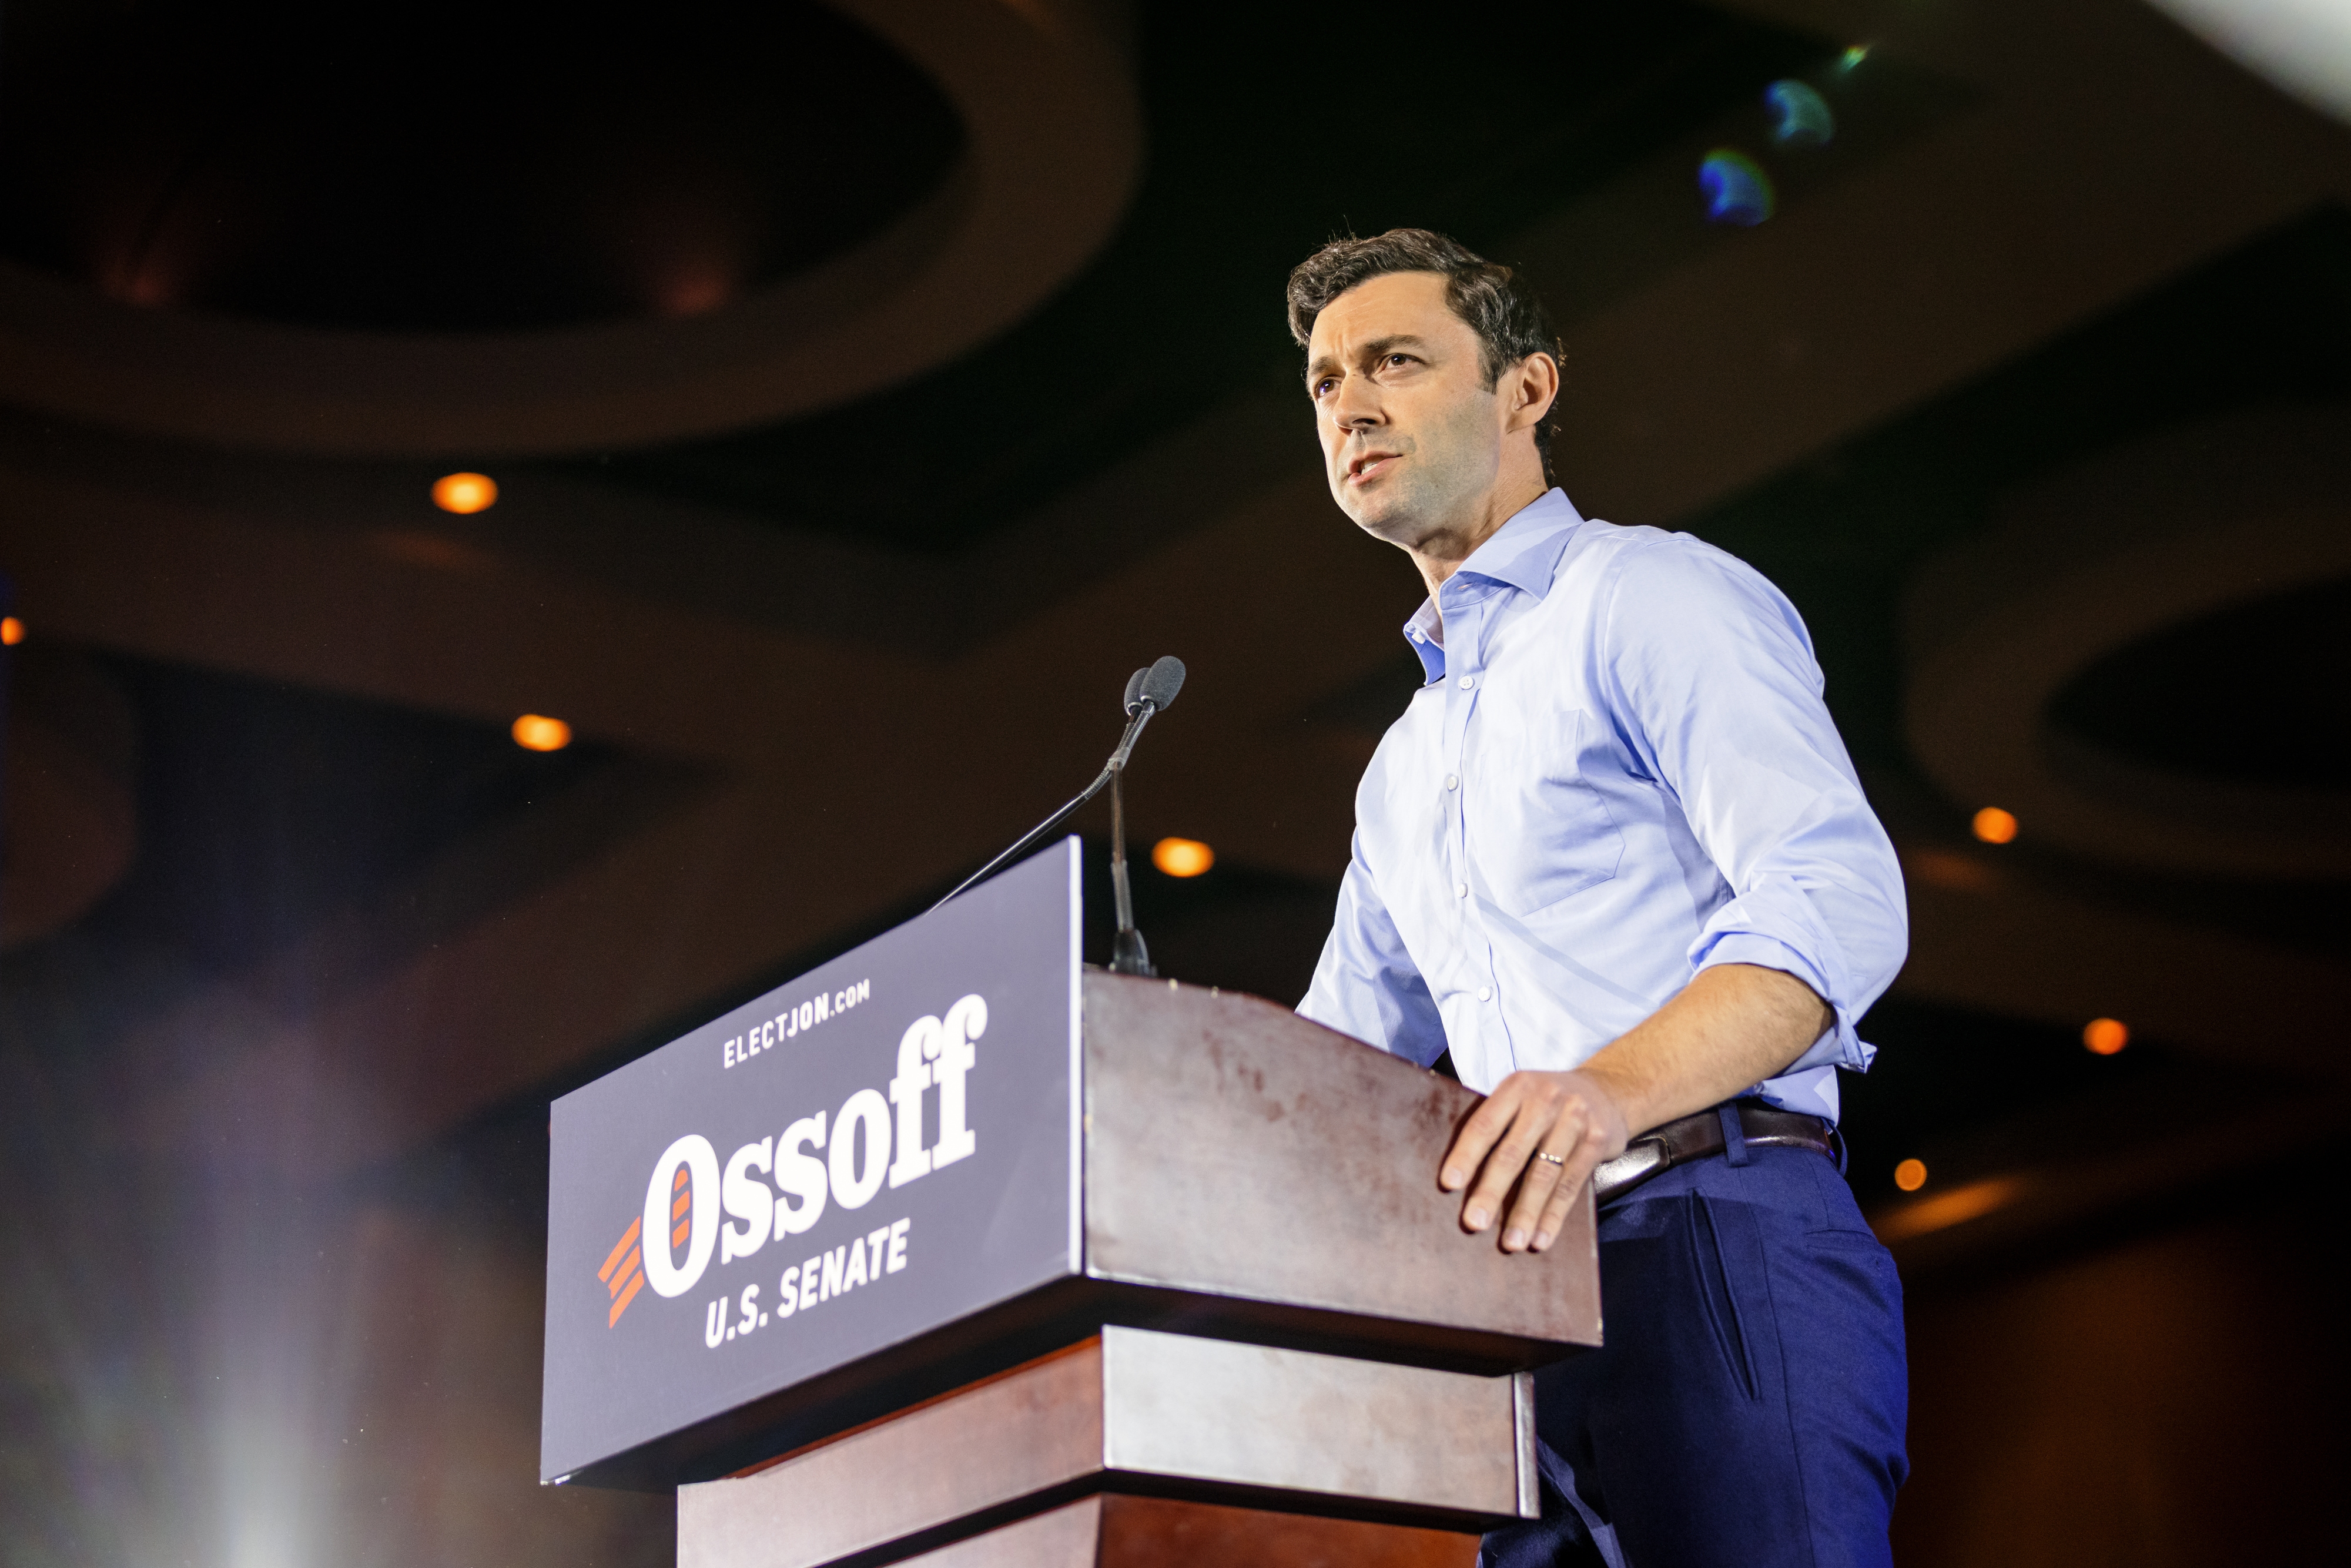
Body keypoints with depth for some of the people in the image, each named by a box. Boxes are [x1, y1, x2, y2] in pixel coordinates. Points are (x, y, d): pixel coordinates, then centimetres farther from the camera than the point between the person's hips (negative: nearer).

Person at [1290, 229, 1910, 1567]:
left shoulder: (1654, 595, 2)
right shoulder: (1404, 766, 29)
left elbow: (1838, 900, -12)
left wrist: (1613, 1088, -29)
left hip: (1718, 1237, -7)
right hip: (1524, 1286, 8)